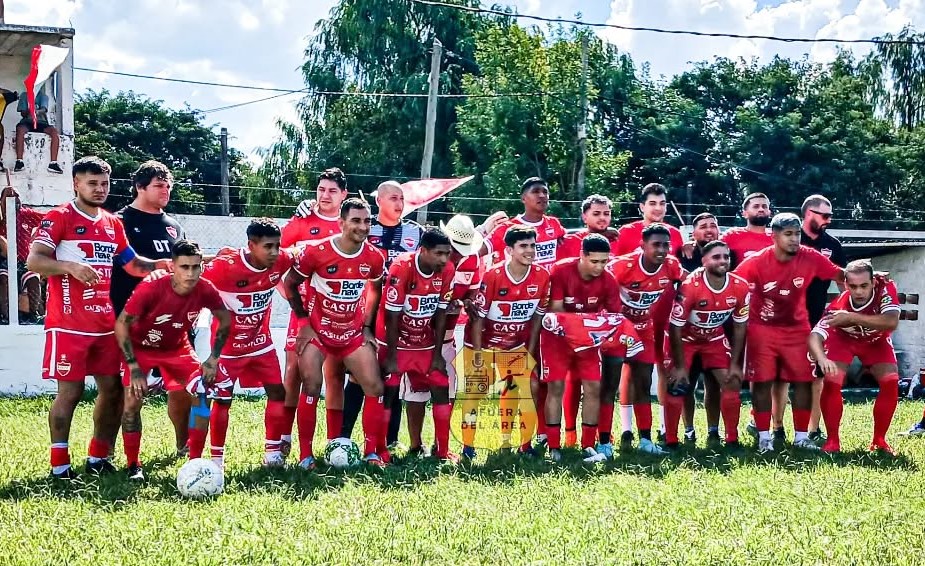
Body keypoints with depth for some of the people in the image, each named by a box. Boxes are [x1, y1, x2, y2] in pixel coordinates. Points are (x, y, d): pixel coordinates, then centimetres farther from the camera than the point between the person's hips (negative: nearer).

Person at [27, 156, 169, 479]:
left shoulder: (112, 223, 15)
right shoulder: (58, 218, -5)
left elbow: (133, 264, 21)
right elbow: (33, 261, -15)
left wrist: (168, 263, 5)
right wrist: (71, 266, -31)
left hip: (106, 324, 7)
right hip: (69, 325, -7)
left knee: (112, 389, 8)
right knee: (70, 391, -6)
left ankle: (98, 458, 21)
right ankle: (59, 464, 4)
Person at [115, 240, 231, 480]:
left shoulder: (205, 291, -23)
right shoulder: (151, 286, -34)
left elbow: (225, 320, -5)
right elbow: (122, 324, -25)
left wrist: (213, 359, -10)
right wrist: (134, 368, -26)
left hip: (177, 347, 4)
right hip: (140, 346, -3)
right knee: (133, 401, -17)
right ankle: (133, 465, 1)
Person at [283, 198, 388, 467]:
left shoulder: (374, 258, -7)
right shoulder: (316, 252, -18)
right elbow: (289, 284, -5)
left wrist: (367, 326, 8)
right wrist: (303, 322, -8)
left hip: (353, 333, 4)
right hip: (317, 330, -4)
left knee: (375, 388, -3)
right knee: (311, 388, -10)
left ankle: (371, 452, 8)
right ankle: (305, 455, 1)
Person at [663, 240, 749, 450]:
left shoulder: (740, 287, -18)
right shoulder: (690, 286, -31)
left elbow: (739, 327, -4)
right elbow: (676, 328, -22)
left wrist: (734, 364, -5)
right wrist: (680, 366, -18)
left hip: (714, 338, 4)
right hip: (685, 338, -4)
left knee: (732, 383, -3)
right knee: (676, 387, -10)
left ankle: (732, 439, 9)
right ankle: (670, 441, 1)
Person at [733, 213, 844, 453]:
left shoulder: (810, 258, -12)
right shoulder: (756, 262, -17)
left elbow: (840, 275, -4)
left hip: (797, 328, 2)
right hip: (762, 328, -2)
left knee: (804, 381, 1)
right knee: (762, 382, -1)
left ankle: (801, 437, 13)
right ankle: (764, 437, 9)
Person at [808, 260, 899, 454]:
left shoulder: (886, 288, -35)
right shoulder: (838, 307, -37)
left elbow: (891, 322, -48)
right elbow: (815, 336, -42)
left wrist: (852, 317, -53)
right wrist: (822, 359, -63)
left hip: (876, 341, 2)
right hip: (843, 339, -2)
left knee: (891, 382, -13)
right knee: (831, 382, -20)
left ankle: (879, 440, 4)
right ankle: (832, 440, -5)